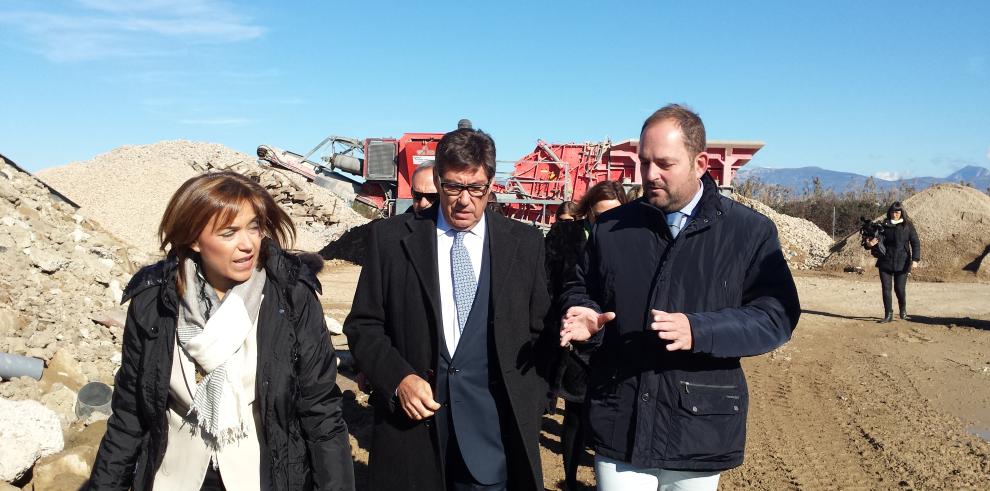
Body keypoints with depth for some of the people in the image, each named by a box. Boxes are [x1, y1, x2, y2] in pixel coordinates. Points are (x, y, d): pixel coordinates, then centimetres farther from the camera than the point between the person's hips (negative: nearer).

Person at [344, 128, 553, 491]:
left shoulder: (526, 243, 4)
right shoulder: (390, 238, 0)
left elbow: (543, 330, 7)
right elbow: (363, 325, 3)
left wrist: (530, 406, -1)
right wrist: (398, 378, -12)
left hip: (493, 430, 1)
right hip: (411, 422, 0)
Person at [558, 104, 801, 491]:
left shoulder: (750, 231, -3)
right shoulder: (610, 227, 5)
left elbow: (777, 314, -8)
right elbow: (580, 290, 14)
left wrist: (698, 331, -23)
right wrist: (583, 318, -10)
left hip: (699, 431, -1)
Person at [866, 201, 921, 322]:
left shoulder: (908, 225, 0)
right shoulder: (884, 225, 5)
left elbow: (915, 243, -3)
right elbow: (880, 240, 12)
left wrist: (915, 259, -14)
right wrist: (872, 243, -11)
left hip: (902, 263, -2)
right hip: (885, 262, 2)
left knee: (900, 289, 0)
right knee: (886, 289, 0)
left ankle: (903, 310, 28)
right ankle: (888, 314, 8)